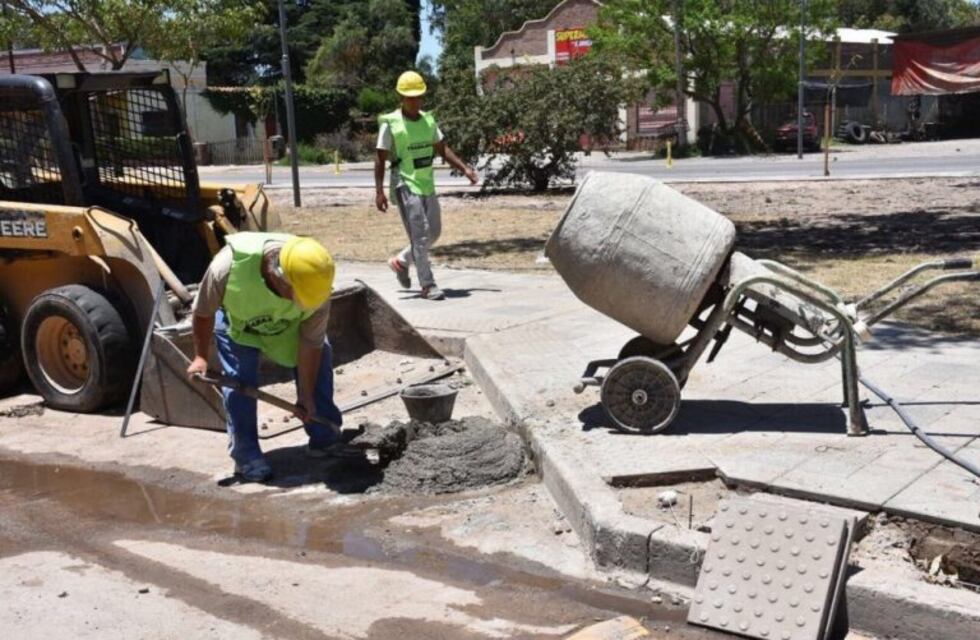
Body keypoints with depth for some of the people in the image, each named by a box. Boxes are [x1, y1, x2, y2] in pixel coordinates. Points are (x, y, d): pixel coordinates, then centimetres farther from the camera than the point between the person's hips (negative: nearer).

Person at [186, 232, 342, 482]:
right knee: (239, 381, -15)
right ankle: (246, 455, -2)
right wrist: (200, 356, -16)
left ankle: (325, 438, 11)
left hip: (289, 324, 2)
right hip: (237, 322, -2)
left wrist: (306, 395, -18)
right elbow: (203, 312, -22)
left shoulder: (315, 285, -37)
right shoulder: (228, 266, -43)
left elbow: (311, 343, -25)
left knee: (319, 358, -6)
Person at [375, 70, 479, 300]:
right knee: (420, 235, -8)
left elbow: (443, 149, 13)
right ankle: (427, 285, -2)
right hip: (405, 186, -7)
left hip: (427, 185, 7)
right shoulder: (390, 123, -9)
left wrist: (465, 168, 2)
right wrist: (379, 191, -15)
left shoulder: (428, 120, 9)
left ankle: (401, 261, 32)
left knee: (434, 232, 12)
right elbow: (380, 159, -8)